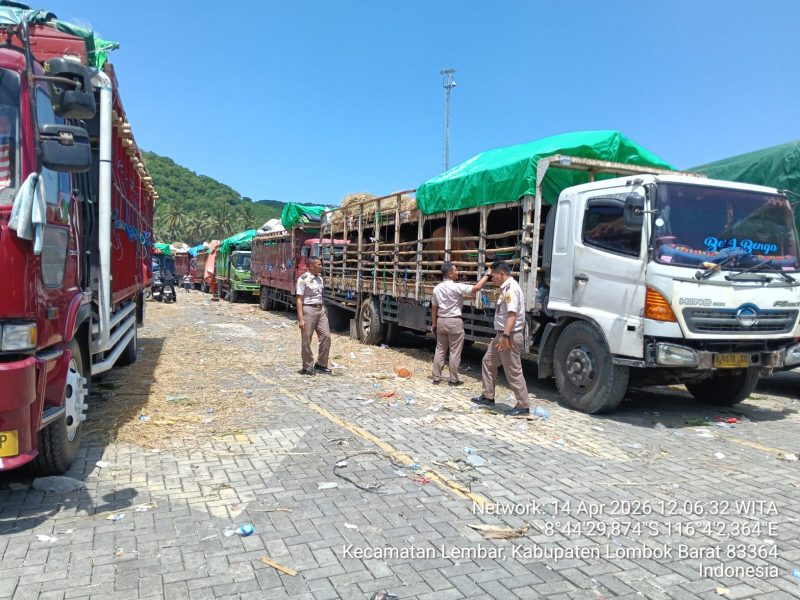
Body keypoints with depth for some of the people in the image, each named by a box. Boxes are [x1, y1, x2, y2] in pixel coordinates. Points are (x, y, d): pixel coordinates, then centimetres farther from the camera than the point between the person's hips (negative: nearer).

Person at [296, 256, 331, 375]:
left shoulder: (319, 278, 12)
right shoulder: (303, 279, -10)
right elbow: (299, 299, -13)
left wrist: (324, 310, 17)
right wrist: (300, 319, -17)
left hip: (320, 309, 7)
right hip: (308, 309, -7)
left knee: (326, 336, 3)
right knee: (306, 340, 1)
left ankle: (320, 364, 15)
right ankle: (307, 367, 12)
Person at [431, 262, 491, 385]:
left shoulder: (437, 288, 5)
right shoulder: (457, 287, -14)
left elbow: (434, 307, 10)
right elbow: (476, 288, -16)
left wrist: (434, 323, 18)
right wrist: (487, 275, -7)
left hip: (441, 321, 6)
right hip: (454, 322, -6)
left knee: (440, 350, 11)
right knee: (455, 352, 3)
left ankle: (436, 378, 15)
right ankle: (453, 379, 9)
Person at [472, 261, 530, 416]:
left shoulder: (511, 288, -19)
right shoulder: (505, 288, 14)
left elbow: (512, 314, -28)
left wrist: (505, 336, -32)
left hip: (510, 336, -11)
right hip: (502, 334, 11)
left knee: (513, 371, -4)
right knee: (488, 362, 17)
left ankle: (523, 405, 6)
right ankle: (488, 397, 26)